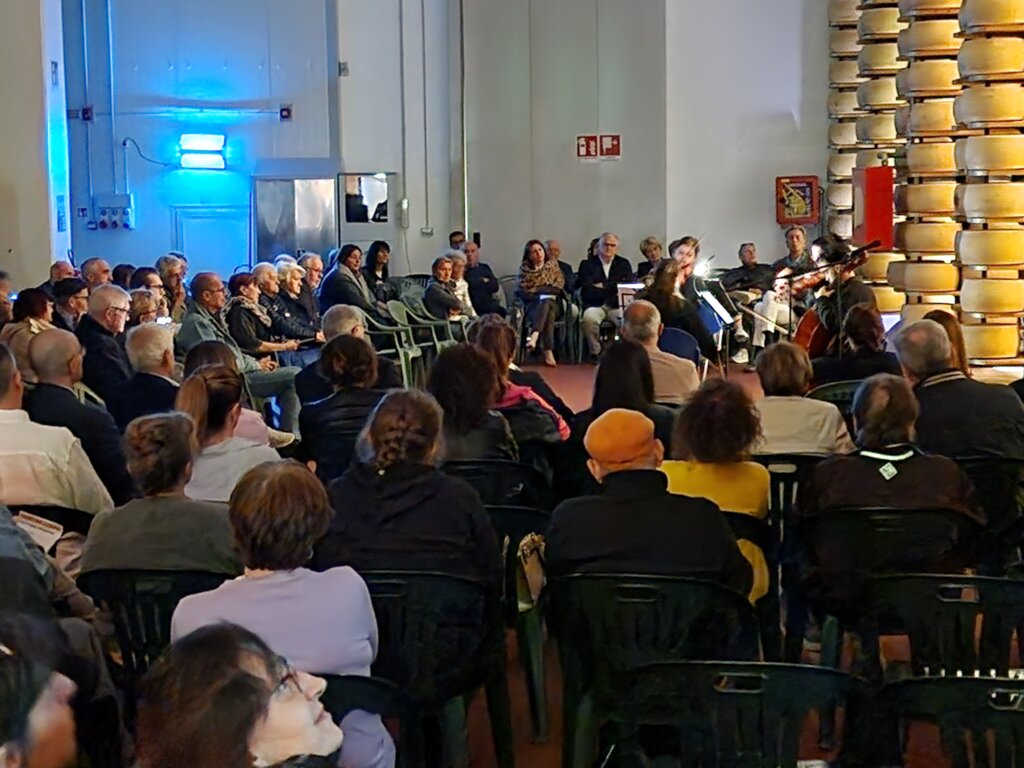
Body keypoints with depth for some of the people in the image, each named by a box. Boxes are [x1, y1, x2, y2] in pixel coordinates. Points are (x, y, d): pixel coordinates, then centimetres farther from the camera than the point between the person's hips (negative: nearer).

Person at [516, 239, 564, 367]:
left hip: (551, 304, 1)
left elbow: (557, 289, 4)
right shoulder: (524, 270, 12)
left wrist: (535, 290, -4)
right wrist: (540, 297, -10)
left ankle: (534, 336, -56)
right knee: (545, 302, -36)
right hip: (532, 306, -1)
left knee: (546, 303, -36)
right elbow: (520, 291, 2)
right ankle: (548, 351, -51)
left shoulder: (553, 268, 16)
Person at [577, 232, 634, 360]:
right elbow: (585, 288, -2)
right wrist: (613, 290, -5)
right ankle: (595, 353, -20)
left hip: (617, 306, 1)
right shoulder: (587, 264, 13)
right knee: (589, 317, -36)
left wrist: (604, 286, -4)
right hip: (595, 306, -1)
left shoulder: (623, 264, 19)